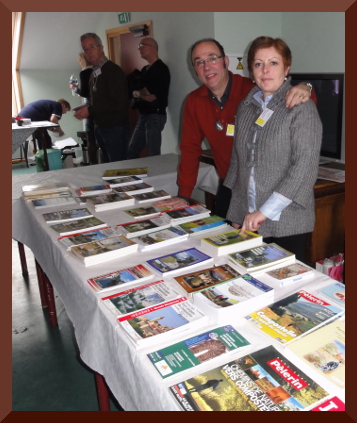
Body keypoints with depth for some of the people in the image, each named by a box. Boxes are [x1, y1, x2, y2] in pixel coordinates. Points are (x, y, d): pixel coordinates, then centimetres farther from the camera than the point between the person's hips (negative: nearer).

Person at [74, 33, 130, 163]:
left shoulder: (113, 70, -12)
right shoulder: (94, 73, 16)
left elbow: (117, 103, -21)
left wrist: (90, 110, -17)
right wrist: (85, 111, 2)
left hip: (115, 128, -9)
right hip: (100, 127, 9)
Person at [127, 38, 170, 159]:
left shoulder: (161, 68, -9)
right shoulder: (145, 69, 17)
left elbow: (148, 92, -16)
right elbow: (134, 93, 12)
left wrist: (139, 92, 3)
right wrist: (142, 95, -9)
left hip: (155, 116, -9)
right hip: (143, 115, 9)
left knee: (153, 155, -5)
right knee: (132, 152, 12)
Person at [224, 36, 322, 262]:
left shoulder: (301, 108, -8)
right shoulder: (246, 107, 10)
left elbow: (305, 167, -16)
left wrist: (266, 210, -19)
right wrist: (237, 215, 12)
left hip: (287, 223, -5)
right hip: (249, 221, 5)